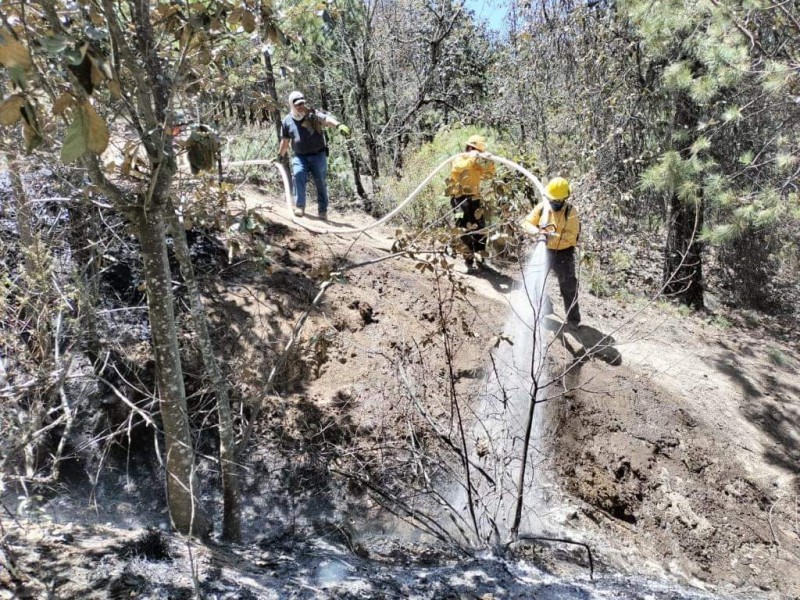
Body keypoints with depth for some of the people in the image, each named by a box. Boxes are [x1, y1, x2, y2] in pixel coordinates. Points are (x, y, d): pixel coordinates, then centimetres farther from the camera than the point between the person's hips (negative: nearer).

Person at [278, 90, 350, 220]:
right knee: (298, 175, -23)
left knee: (321, 182, -1)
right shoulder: (287, 121, 5)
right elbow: (285, 141, 19)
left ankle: (323, 211, 9)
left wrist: (338, 125, -46)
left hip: (318, 155, -1)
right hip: (299, 156, 1)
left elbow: (326, 119, -26)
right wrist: (279, 156, 26)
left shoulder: (313, 115, -5)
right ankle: (300, 207, -19)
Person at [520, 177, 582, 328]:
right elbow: (527, 222, -3)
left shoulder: (571, 212, -16)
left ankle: (573, 320, 16)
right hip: (543, 250, 4)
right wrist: (537, 231, -23)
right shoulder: (542, 207, -5)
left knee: (568, 288, 5)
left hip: (563, 253, -4)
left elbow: (571, 236, -23)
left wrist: (552, 237, -35)